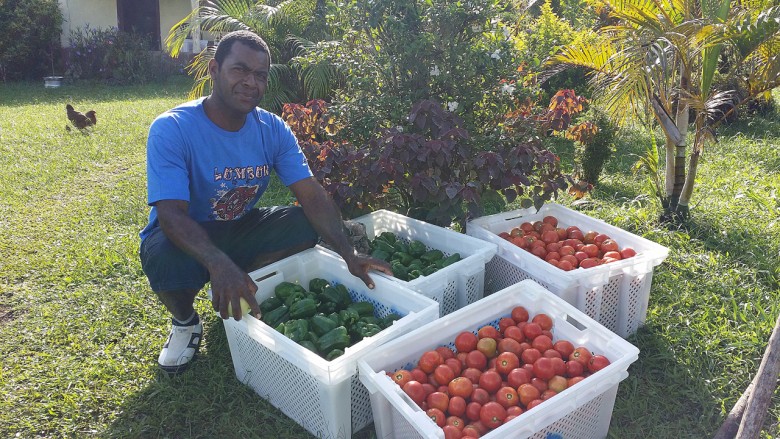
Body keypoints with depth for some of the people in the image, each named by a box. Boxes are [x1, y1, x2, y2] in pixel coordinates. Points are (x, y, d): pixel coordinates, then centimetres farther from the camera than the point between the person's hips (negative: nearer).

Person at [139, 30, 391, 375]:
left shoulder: (273, 130, -9)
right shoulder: (172, 129, -23)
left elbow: (312, 194, -16)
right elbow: (171, 214, -33)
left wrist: (349, 253, -32)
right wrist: (219, 263, -52)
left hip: (240, 229, 4)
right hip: (185, 237, -4)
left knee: (303, 226, -20)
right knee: (168, 259, -37)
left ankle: (241, 296, 6)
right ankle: (185, 321, 1)